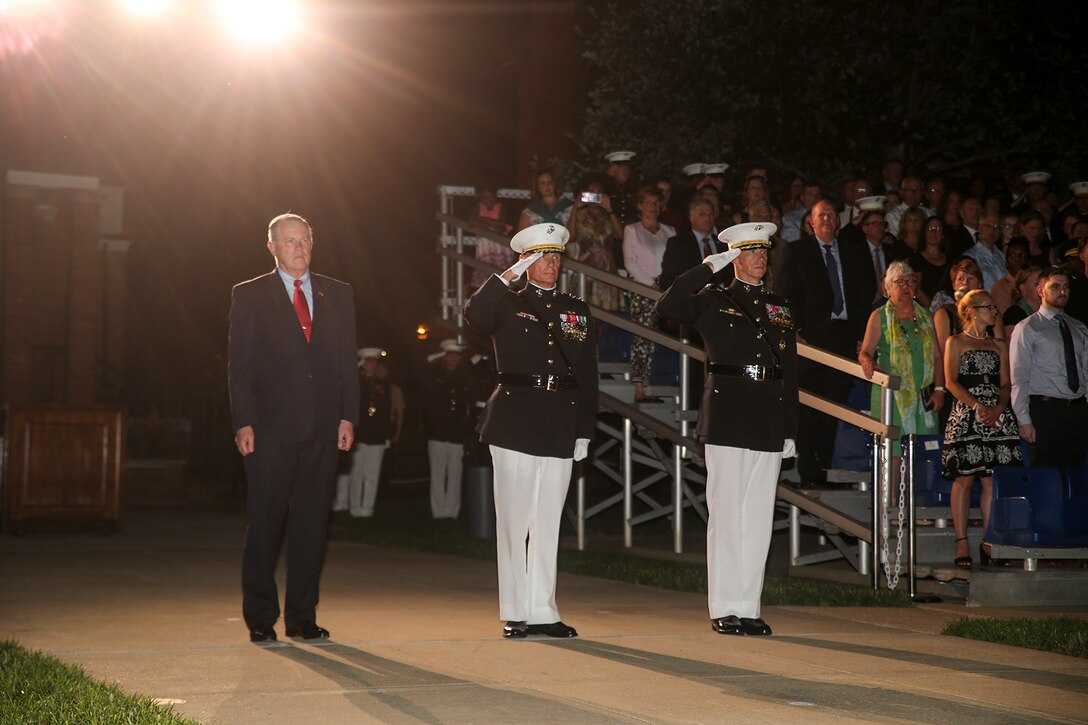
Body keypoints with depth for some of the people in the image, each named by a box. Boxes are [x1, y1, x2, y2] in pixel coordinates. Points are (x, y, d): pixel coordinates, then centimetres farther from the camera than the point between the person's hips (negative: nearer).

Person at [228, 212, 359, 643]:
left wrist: (348, 416, 2)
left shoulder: (338, 295, 14)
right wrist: (243, 422, -8)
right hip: (270, 426, -3)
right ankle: (260, 618, 7)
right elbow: (239, 364, 1)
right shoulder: (248, 296, 6)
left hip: (322, 427, 3)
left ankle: (302, 616, 11)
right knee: (265, 522, -1)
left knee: (312, 522, 4)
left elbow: (347, 360, 12)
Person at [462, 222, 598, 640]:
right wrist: (509, 275, -18)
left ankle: (542, 612, 10)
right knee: (514, 520, -1)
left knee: (548, 523, 6)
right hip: (515, 421, -3)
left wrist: (584, 431, 7)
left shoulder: (577, 311, 15)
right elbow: (473, 316, -19)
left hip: (560, 426, 3)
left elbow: (587, 376, 13)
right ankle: (515, 613, 4)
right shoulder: (508, 304, 5)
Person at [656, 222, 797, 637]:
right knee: (726, 517, -3)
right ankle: (724, 610, 1)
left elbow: (790, 373, 16)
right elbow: (667, 307, -14)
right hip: (727, 419, -4)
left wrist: (790, 430, 11)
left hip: (769, 425, 4)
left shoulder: (781, 308, 17)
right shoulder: (714, 302, 5)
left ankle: (749, 608, 10)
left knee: (759, 519, 5)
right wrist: (708, 268, -12)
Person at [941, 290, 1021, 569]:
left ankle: (989, 543, 4)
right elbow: (951, 382, -3)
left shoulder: (999, 346, 19)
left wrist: (999, 408, -7)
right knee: (964, 478, -6)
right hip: (965, 416, -4)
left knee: (992, 480, -1)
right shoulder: (956, 342, 6)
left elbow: (1006, 383, 13)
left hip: (997, 417, 4)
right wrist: (977, 406, -15)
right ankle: (961, 543, -4)